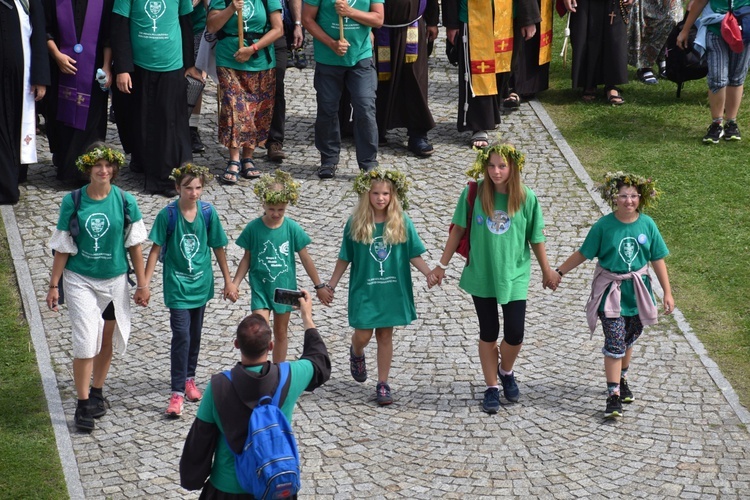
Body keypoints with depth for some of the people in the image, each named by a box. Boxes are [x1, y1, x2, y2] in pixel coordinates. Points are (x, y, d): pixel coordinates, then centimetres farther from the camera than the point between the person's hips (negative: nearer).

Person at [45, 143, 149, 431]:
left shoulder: (125, 201, -6)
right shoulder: (73, 201, -8)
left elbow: (134, 245, 1)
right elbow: (62, 247, -3)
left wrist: (142, 284, 2)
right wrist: (54, 285, -3)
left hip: (114, 280, 2)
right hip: (80, 280, -2)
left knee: (107, 341, 14)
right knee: (85, 342, -9)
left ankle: (97, 392, 34)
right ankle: (83, 405, 1)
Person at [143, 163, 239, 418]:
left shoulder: (208, 212, -6)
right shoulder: (168, 214, -13)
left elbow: (218, 248, 4)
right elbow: (156, 249, -8)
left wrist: (228, 281, 8)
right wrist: (144, 284, -12)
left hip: (201, 283, 4)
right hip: (177, 285, -3)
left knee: (195, 335, 16)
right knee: (181, 335, -11)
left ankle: (189, 379, 36)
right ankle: (177, 393, -7)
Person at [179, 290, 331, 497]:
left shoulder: (219, 386, -16)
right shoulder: (289, 377, -14)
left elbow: (200, 440, -7)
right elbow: (320, 364, 9)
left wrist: (192, 480, 8)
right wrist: (307, 318, 19)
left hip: (228, 488, -1)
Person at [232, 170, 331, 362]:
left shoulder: (293, 228, -7)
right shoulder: (253, 228, -8)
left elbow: (305, 258, 1)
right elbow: (247, 258, 2)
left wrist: (319, 286, 6)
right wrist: (235, 284, -2)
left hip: (284, 288, 2)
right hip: (260, 288, -1)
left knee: (281, 332, 14)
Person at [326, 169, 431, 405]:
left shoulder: (402, 223, -6)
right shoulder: (355, 224, -6)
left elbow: (414, 255, -3)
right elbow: (344, 258, 2)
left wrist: (430, 273, -18)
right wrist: (331, 285, 4)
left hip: (393, 290, 1)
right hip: (364, 290, 0)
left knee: (385, 336, 8)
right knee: (363, 336, 2)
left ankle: (383, 384, 19)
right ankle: (356, 353, 40)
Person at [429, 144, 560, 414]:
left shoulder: (527, 198, -10)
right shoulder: (473, 194, -10)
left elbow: (536, 238, 1)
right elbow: (458, 230, 0)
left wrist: (547, 271, 11)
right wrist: (442, 265, 3)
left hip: (514, 276, 0)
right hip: (481, 275, 0)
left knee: (514, 333, -1)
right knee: (488, 333, 10)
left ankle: (506, 371, 31)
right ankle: (492, 388, 27)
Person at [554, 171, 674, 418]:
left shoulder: (647, 224, -5)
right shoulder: (604, 226, -11)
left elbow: (658, 260, 2)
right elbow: (583, 254, -1)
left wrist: (667, 293, 2)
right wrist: (559, 272, -2)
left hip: (636, 292, 3)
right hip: (611, 293, -3)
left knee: (628, 341, 17)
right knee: (614, 343, -8)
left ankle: (621, 379, 39)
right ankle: (613, 394, -4)